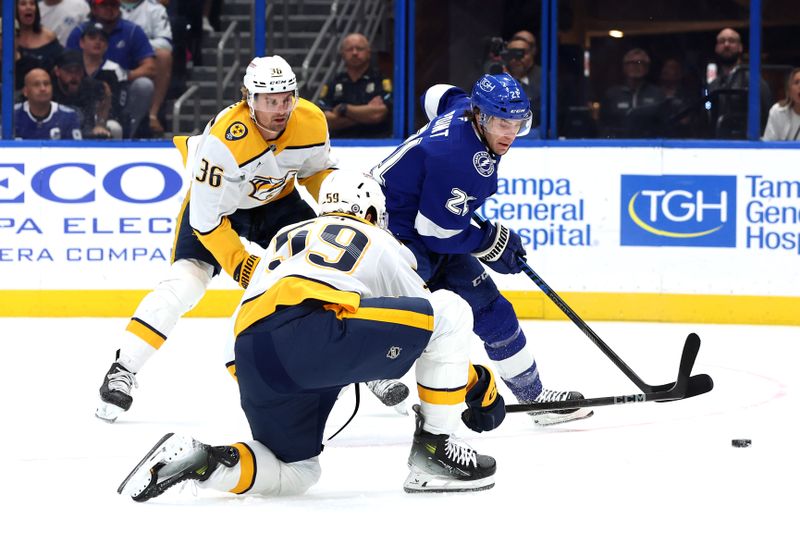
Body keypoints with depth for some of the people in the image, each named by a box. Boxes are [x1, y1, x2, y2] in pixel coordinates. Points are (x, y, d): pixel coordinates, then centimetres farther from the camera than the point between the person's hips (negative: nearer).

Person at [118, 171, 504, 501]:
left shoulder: (286, 237, 39)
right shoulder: (379, 243, 26)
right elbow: (426, 317, 28)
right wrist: (482, 388, 39)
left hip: (251, 357, 6)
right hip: (316, 330, -6)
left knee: (295, 473, 23)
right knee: (450, 309, 8)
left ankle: (197, 461, -2)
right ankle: (433, 452, 6)